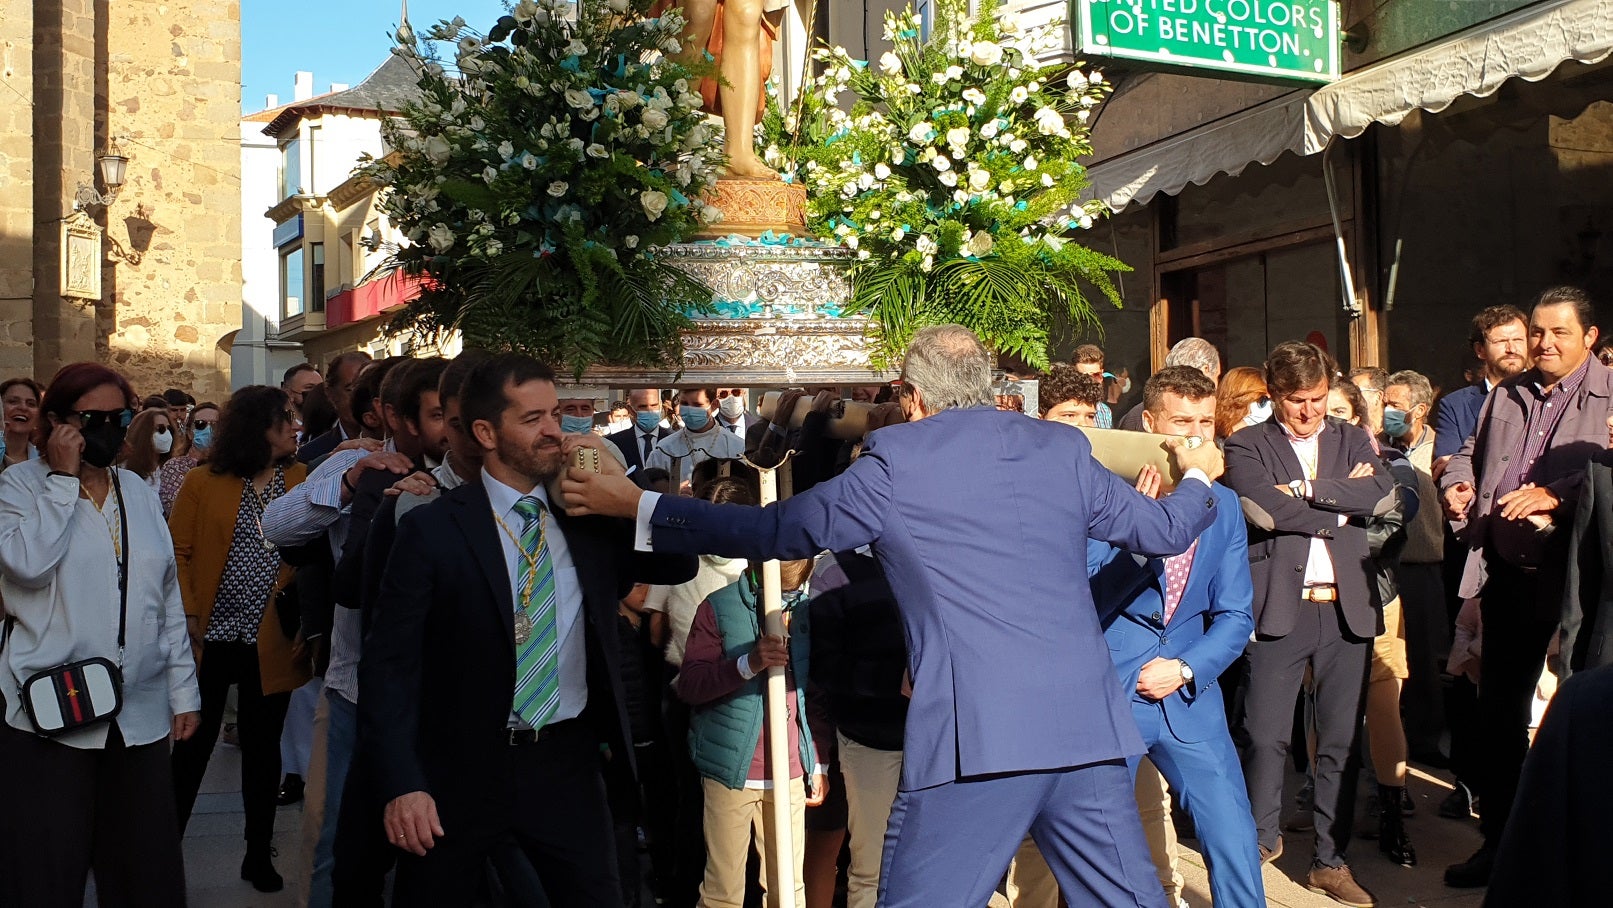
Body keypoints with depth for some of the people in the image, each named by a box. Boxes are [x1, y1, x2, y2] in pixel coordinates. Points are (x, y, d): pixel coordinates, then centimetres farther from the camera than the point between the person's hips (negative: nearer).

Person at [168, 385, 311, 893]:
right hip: (210, 640, -1)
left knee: (263, 751, 12)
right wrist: (188, 615, -9)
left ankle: (258, 855, 25)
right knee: (191, 747, 9)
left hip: (271, 642, 1)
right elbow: (178, 552, -1)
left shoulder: (303, 480, 2)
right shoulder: (203, 483, -1)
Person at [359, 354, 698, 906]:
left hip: (568, 765, 3)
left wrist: (620, 484, -8)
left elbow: (679, 566, 3)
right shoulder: (432, 529, -8)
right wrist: (401, 784, -18)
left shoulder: (591, 517, 3)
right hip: (462, 771, -2)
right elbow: (390, 662, -9)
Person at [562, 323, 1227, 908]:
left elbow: (775, 531, 4)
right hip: (1087, 728, 5)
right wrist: (1198, 480, 44)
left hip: (972, 736, -4)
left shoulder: (897, 464, 0)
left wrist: (635, 505, 14)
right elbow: (1163, 530, 21)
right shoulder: (1062, 448, 11)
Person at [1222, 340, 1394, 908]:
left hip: (1347, 607, 3)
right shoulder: (1247, 446, 4)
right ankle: (1263, 835, 20)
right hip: (1279, 607, -3)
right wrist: (1339, 505, -5)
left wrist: (1306, 489, -9)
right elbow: (1263, 509, -13)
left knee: (1341, 742, 7)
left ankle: (1331, 860, 18)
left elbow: (1379, 494, -3)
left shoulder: (1352, 440, 16)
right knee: (1265, 736, -2)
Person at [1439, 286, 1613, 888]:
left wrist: (1556, 495, -25)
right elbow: (1471, 452, 28)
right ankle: (1498, 839, 24)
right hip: (1506, 572, 6)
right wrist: (1458, 482, 7)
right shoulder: (1505, 395, 17)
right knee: (1499, 708, 11)